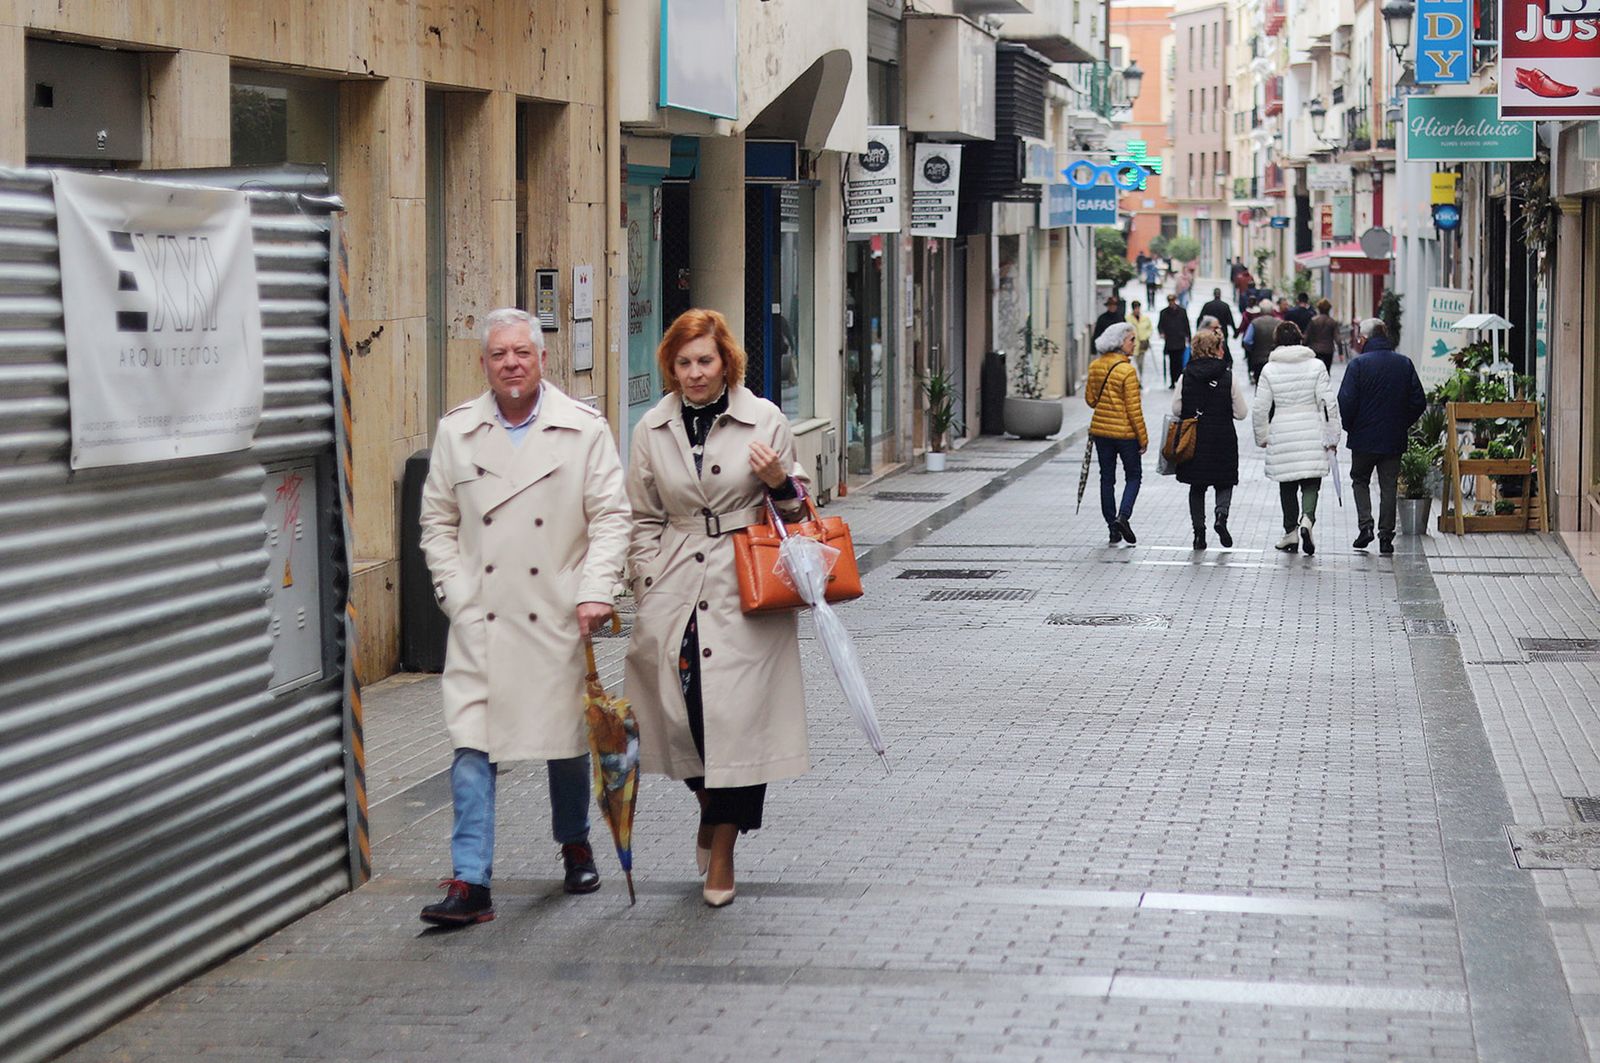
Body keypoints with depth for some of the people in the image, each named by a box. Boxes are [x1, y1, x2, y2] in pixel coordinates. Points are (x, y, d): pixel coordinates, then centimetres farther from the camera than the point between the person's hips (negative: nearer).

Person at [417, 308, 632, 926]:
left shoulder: (584, 429, 1)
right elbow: (438, 522, 12)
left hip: (558, 618, -1)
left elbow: (610, 516, 0)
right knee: (471, 747, -7)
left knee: (566, 739, 11)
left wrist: (596, 591, -11)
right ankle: (469, 884, -8)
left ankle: (575, 845, 36)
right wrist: (455, 593, 1)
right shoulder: (456, 432, 7)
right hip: (480, 620, 1)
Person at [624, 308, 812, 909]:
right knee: (679, 708, -4)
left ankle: (722, 852, 7)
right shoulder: (653, 430, 8)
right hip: (675, 590, 2)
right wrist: (648, 584, 6)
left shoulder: (764, 421, 2)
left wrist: (778, 482, -11)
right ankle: (709, 806, 29)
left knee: (737, 713, -6)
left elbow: (795, 508, 11)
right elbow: (642, 519, 15)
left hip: (745, 590, -2)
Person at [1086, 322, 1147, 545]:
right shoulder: (1127, 370, -18)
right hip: (1125, 432, -5)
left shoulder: (1095, 366, 1)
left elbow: (1090, 399, 8)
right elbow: (1134, 408, -16)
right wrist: (1143, 437, -9)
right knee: (1133, 476, 11)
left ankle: (1113, 529, 13)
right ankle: (1123, 516, -10)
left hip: (1100, 429, 5)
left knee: (1107, 478, 11)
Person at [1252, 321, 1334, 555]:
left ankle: (1291, 532, 15)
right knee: (1311, 483, 4)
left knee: (1287, 486, 12)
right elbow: (1326, 403, -4)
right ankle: (1307, 519, -21)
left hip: (1281, 435, 0)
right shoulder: (1316, 366, -2)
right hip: (1312, 434, 0)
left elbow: (1261, 409, -1)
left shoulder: (1269, 370, -2)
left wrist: (1262, 437, 12)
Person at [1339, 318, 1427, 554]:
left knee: (1360, 481, 14)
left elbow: (1346, 402, -15)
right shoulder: (1404, 364, 3)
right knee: (1389, 486, 9)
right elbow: (1419, 402, 4)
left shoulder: (1359, 364, -10)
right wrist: (1402, 424, 14)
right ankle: (1386, 536, 7)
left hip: (1364, 438, -3)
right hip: (1394, 439, 3)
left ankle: (1365, 524, -3)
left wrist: (1350, 427, 2)